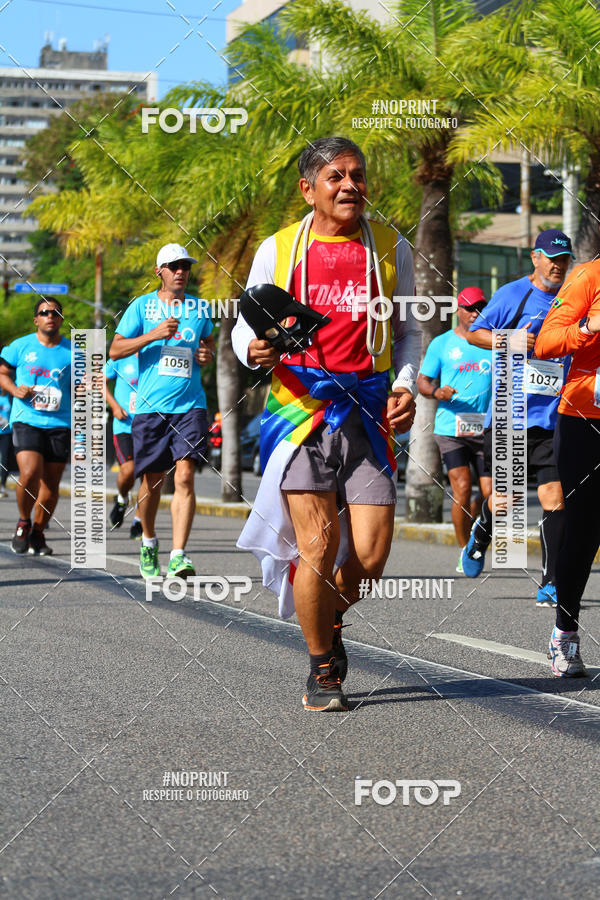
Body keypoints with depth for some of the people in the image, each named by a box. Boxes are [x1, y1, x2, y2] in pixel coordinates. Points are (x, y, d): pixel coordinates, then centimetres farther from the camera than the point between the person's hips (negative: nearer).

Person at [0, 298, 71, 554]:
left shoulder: (72, 351, 7)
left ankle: (37, 533, 21)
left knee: (51, 484, 3)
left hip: (60, 424, 2)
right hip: (26, 420, -2)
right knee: (30, 474, -20)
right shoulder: (21, 346, 5)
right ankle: (23, 522, 6)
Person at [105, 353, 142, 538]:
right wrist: (114, 405, -1)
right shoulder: (121, 359, 1)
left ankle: (138, 522, 9)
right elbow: (101, 380, 13)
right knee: (128, 470, -16)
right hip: (124, 426, -1)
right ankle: (121, 499, 19)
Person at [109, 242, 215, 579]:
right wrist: (154, 334, -14)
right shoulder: (142, 306, 3)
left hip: (190, 404, 1)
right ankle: (148, 542, 32)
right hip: (150, 406, -1)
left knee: (185, 475, -15)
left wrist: (208, 355, 5)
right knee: (152, 482, 6)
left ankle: (178, 556, -20)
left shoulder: (199, 308, 11)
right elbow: (116, 349, -1)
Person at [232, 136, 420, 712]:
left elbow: (407, 331, 18)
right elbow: (244, 325, 12)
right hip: (300, 406, -2)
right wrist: (253, 350, -11)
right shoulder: (278, 250, 3)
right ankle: (321, 669, 10)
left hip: (367, 411, 2)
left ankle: (331, 617, 28)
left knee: (371, 553, -6)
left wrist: (406, 384, 1)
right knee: (318, 547, -10)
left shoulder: (390, 248, 9)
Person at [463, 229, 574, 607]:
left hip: (551, 418, 2)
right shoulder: (512, 294, 1)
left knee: (554, 496, -11)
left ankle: (550, 584, -6)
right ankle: (481, 537, 41)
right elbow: (474, 333, 2)